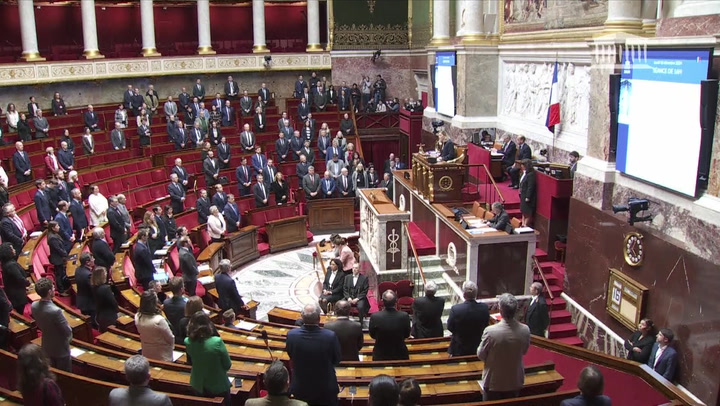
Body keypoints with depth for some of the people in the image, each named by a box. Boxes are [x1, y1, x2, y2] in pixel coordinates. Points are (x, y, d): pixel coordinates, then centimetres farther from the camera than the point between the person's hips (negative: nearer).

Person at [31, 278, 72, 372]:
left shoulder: (34, 306, -14)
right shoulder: (55, 311, -35)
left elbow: (39, 325, 3)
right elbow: (68, 332, -23)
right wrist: (68, 339, -1)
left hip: (47, 347, 7)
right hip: (60, 349, -7)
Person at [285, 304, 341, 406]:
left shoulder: (291, 335, -22)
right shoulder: (330, 336, -27)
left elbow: (291, 357, -2)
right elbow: (336, 360, -9)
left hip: (300, 389, 2)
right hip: (326, 389, -1)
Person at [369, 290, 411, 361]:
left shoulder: (375, 317, -24)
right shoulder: (404, 316, -22)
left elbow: (372, 335, -6)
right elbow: (407, 335, -5)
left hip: (380, 356, 0)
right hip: (400, 356, 0)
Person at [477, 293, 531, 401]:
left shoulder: (490, 331, -30)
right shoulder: (525, 330, -19)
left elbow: (480, 355, -14)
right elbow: (524, 351, 1)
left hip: (494, 383, -3)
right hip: (515, 382, 3)